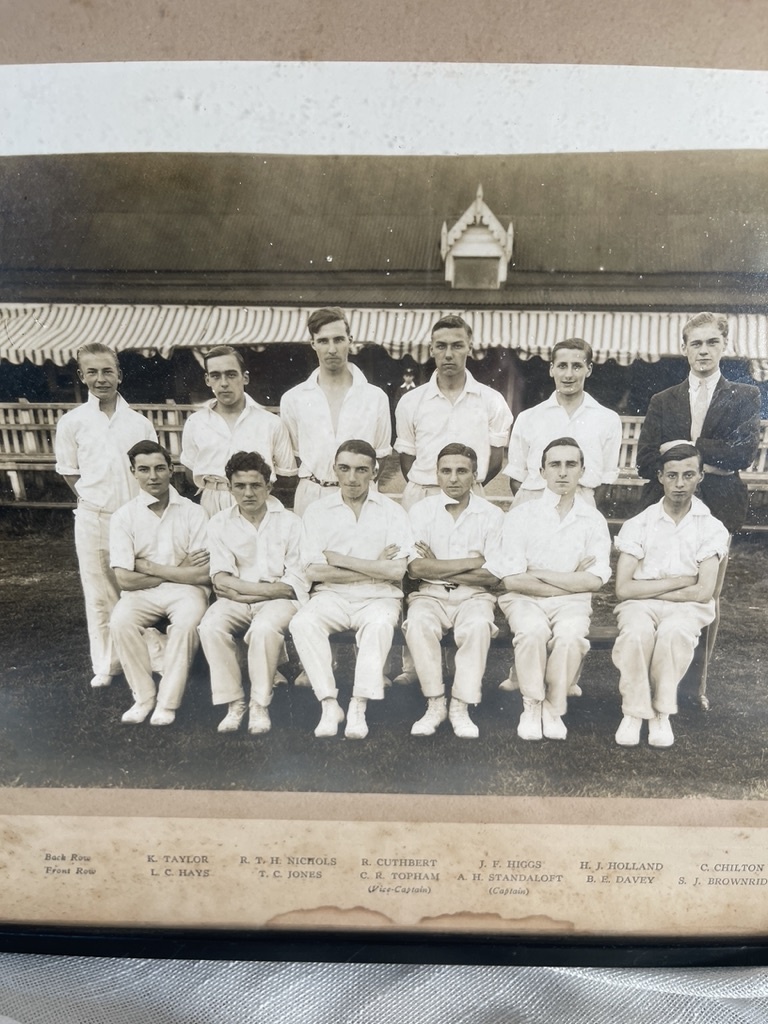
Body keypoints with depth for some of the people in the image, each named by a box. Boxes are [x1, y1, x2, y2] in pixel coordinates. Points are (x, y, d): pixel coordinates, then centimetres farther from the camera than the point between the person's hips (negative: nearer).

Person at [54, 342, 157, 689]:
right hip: (93, 519, 0)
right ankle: (105, 665, 20)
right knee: (99, 595, 9)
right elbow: (69, 472, 7)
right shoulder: (71, 422, -1)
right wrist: (93, 502, 1)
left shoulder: (139, 422, 0)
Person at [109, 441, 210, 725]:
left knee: (187, 621, -32)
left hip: (185, 590, -1)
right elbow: (125, 579, -7)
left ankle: (167, 702, -16)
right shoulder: (124, 517, -1)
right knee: (120, 621, -29)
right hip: (142, 593, 1)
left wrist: (149, 567, -8)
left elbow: (203, 574, -10)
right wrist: (178, 570, -7)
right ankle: (144, 696, -8)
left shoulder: (193, 513, -3)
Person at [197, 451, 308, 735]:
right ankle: (234, 703, -15)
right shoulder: (219, 524, 7)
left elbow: (297, 583, -6)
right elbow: (221, 581, -3)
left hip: (278, 600, -2)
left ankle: (260, 705, -17)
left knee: (264, 628, -34)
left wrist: (239, 588, -10)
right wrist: (271, 587, -15)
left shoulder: (290, 522, 1)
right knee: (211, 626, -28)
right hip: (235, 601, 2)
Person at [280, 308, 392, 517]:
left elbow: (380, 455, 11)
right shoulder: (293, 399, 6)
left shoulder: (376, 397, 5)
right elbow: (291, 455, 12)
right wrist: (311, 482, 3)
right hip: (310, 497, 1)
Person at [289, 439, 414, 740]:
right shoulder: (317, 511, 6)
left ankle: (359, 707, -25)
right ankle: (329, 704, -19)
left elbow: (396, 570, -8)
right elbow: (313, 571, -5)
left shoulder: (392, 511, 4)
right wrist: (373, 568, -7)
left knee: (380, 623, -34)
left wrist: (340, 559, -8)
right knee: (302, 622, -29)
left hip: (378, 597, -1)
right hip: (331, 595, 1)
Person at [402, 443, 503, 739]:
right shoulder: (421, 510, 2)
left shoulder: (492, 515, 2)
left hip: (474, 595, 0)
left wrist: (437, 567, -8)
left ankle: (460, 707, -20)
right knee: (418, 623, -32)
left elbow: (492, 576, -5)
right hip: (431, 594, 0)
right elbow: (416, 568, -10)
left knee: (478, 625, -33)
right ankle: (435, 704, -17)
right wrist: (470, 562, -10)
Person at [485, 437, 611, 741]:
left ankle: (554, 707, -8)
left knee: (570, 634, -31)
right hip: (524, 599, -1)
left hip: (572, 602, 1)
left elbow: (593, 581, -6)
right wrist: (570, 581, -7)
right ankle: (532, 705, -9)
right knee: (533, 631, -33)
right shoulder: (520, 516, -2)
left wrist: (539, 573, -9)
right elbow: (513, 580, -9)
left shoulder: (593, 521, 3)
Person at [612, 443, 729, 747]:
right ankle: (634, 710, -15)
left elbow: (703, 592, -8)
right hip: (640, 605, 0)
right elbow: (623, 588, -8)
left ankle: (661, 711, -16)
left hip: (687, 607, 0)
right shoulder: (638, 525, 0)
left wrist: (649, 589, -6)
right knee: (637, 631, -35)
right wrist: (678, 581, -9)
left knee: (674, 631, -35)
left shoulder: (712, 528, 1)